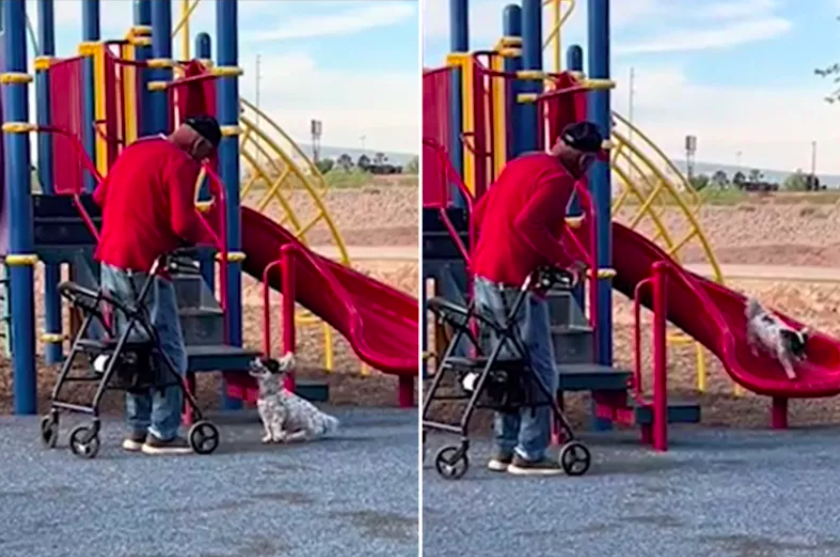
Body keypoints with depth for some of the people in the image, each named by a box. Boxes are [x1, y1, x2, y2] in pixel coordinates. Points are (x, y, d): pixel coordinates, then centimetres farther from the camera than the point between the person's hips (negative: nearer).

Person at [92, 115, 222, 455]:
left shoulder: (134, 150, 15)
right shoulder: (181, 163, -11)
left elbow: (100, 196, 24)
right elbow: (183, 223, -19)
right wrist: (202, 239, 1)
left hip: (111, 261, 9)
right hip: (143, 266, -9)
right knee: (168, 353, -1)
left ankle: (138, 430, 19)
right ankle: (162, 435, -1)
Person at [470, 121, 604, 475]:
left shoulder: (520, 164, 15)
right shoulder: (559, 178, -12)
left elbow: (479, 213, 19)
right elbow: (529, 223, -27)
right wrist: (563, 260, -20)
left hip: (486, 277, 9)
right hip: (515, 284, -9)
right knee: (540, 372, -1)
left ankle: (505, 450, 21)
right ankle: (529, 456, 1)